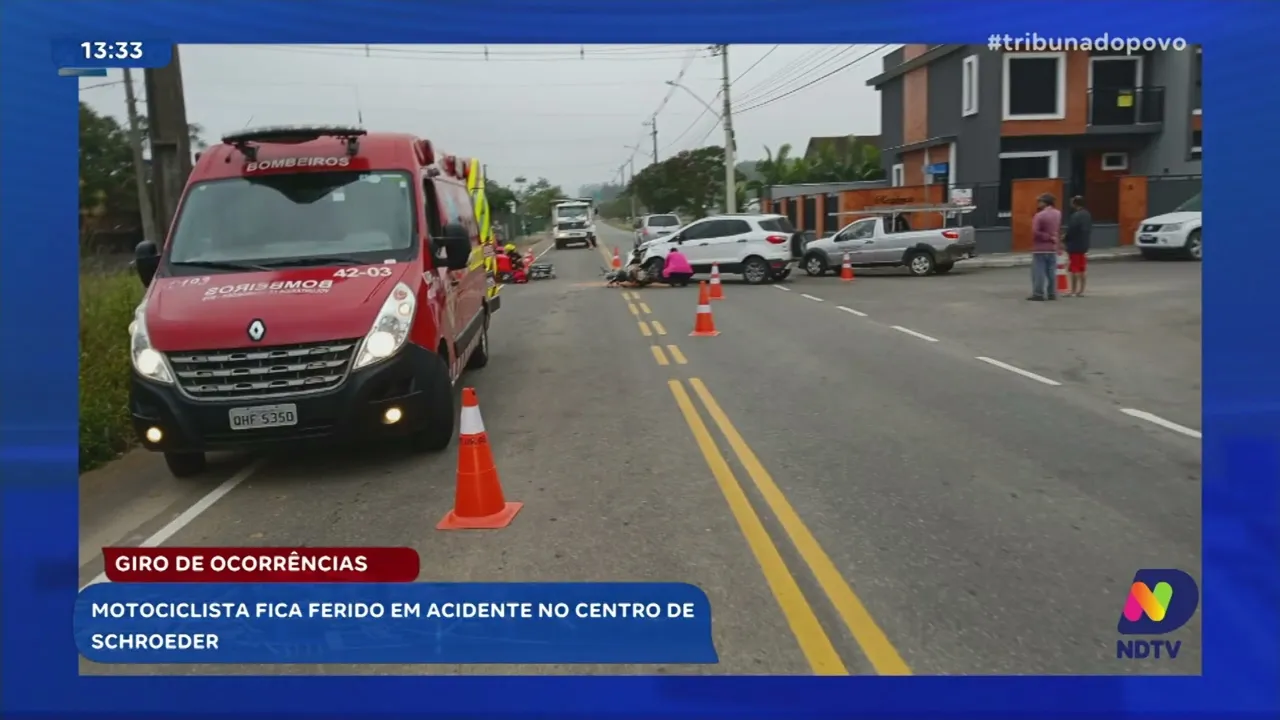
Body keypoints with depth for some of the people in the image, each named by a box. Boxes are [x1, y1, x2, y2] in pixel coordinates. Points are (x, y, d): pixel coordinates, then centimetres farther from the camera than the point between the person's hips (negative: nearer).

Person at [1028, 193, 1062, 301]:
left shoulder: (1039, 215, -16)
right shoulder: (1058, 214, 6)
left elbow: (1035, 232, -20)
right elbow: (1059, 229, 15)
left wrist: (1048, 237, -12)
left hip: (1040, 249, -7)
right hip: (1053, 248, 7)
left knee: (1038, 272, -3)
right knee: (1052, 272, 9)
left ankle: (1038, 294, -4)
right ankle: (1052, 294, 11)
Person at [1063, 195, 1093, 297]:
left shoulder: (1075, 216, -20)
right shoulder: (1087, 215, 10)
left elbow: (1071, 230, -21)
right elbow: (1090, 229, 14)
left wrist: (1064, 238, -5)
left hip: (1074, 245, -9)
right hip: (1084, 245, 9)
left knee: (1074, 270, -4)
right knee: (1081, 270, 13)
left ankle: (1073, 291, -2)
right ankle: (1081, 290, 17)